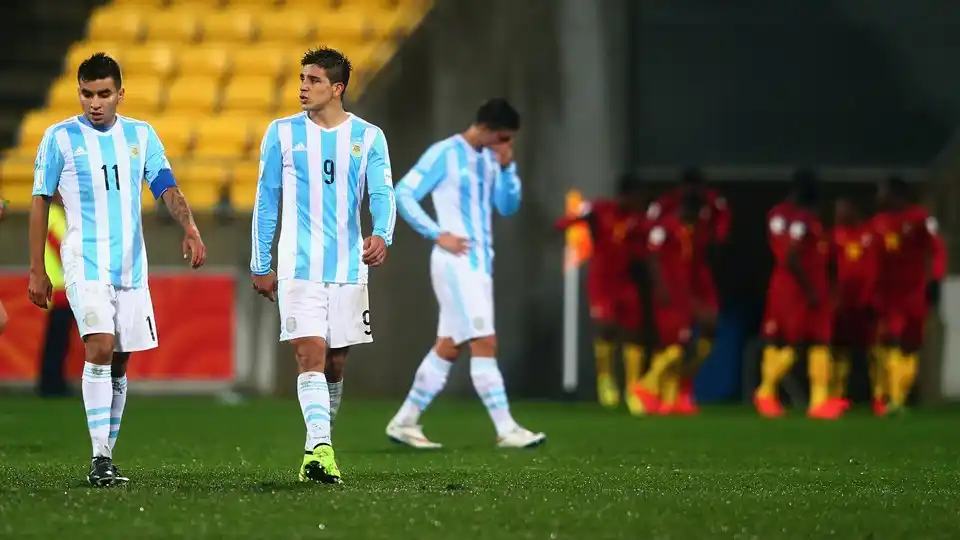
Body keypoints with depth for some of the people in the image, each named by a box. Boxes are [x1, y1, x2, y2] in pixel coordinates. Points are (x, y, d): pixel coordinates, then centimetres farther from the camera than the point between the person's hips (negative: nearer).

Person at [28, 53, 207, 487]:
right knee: (100, 346, -19)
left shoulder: (142, 135, 7)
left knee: (118, 363, 6)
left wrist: (190, 227, -17)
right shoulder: (60, 138, -2)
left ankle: (107, 454, 17)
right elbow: (40, 202, 3)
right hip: (84, 262, -4)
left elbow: (166, 188, 4)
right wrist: (37, 271, 1)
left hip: (131, 265, 4)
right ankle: (100, 459, -20)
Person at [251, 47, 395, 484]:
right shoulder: (282, 133, 3)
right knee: (311, 355, -16)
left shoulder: (368, 137, 4)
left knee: (335, 363, 8)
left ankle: (317, 449, 23)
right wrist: (261, 265, 7)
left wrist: (381, 235, -27)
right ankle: (321, 449, -25)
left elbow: (382, 194, -5)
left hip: (349, 267, 2)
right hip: (298, 266, -2)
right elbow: (266, 201, 8)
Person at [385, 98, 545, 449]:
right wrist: (438, 235, -16)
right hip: (456, 264, -9)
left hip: (480, 263, 9)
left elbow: (508, 207, 14)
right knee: (485, 344, -11)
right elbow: (404, 195, -13)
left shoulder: (489, 158, 13)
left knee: (448, 347, 11)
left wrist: (507, 167, -2)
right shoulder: (444, 154, -10)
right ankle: (506, 430, -12)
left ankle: (405, 422, 18)